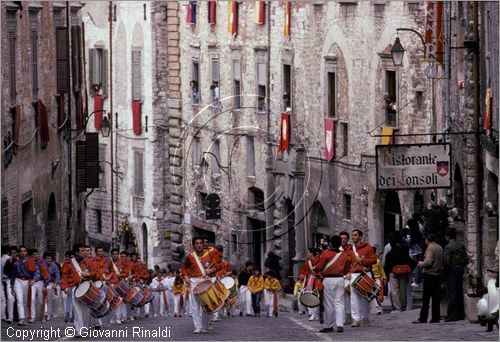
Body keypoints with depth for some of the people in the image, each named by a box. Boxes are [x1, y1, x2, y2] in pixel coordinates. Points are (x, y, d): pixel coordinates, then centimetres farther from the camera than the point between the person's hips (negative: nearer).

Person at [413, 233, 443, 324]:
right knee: (436, 297, 9)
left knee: (426, 298, -6)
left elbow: (428, 262, -20)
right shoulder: (440, 248, 10)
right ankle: (436, 317, 8)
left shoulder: (430, 248, -12)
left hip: (429, 274, -7)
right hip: (438, 274, 7)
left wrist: (421, 264, -3)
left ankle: (423, 318, -7)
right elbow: (442, 261, 16)